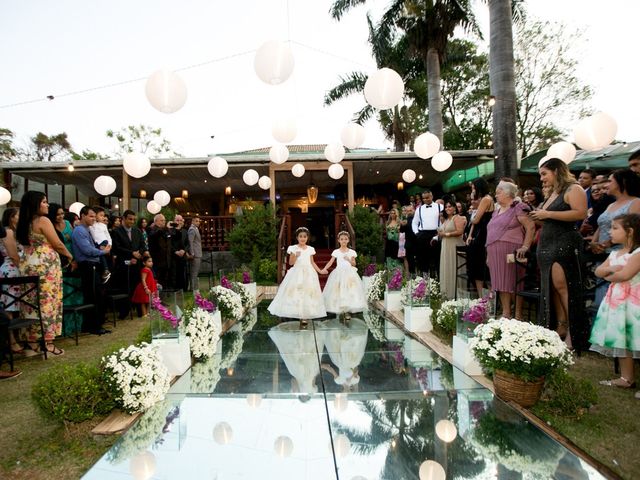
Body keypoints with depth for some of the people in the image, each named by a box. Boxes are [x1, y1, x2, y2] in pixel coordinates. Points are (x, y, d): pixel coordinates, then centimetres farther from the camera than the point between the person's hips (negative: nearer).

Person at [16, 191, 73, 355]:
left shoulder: (24, 223, 13)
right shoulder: (43, 220, -10)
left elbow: (25, 244, 20)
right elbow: (58, 244, -9)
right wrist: (69, 255, 7)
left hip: (28, 265, 8)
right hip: (45, 266, -8)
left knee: (33, 302, 11)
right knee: (48, 302, -4)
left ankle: (33, 339, 16)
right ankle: (48, 342, -2)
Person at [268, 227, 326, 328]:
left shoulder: (310, 249, 7)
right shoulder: (293, 248, 0)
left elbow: (312, 263, 12)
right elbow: (290, 263, -2)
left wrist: (320, 271, 4)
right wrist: (296, 256, -19)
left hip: (308, 274, 2)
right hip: (297, 274, -2)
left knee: (307, 293, -1)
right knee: (297, 294, -7)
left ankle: (305, 317, 3)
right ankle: (302, 317, -2)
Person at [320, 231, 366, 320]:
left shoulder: (352, 252, 5)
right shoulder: (336, 252, 3)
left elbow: (354, 264, 6)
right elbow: (331, 262, -2)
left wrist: (349, 260, -14)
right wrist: (325, 269, -18)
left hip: (349, 273, 0)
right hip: (339, 273, 0)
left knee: (349, 291, -4)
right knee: (339, 291, -3)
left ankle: (347, 311, 4)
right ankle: (340, 310, 6)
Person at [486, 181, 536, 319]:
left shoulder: (518, 208, -4)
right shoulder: (497, 211, 20)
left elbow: (531, 227, -12)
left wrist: (525, 247, -20)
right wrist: (489, 253, 17)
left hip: (511, 252, -7)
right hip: (496, 253, 8)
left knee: (514, 282, -3)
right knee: (502, 283, 7)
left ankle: (518, 315, 3)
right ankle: (506, 313, 13)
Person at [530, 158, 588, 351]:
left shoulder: (573, 189, -5)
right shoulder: (552, 193, 21)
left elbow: (581, 213, -20)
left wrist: (548, 214, -18)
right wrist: (539, 217, 8)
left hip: (565, 243, -9)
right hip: (547, 244, 9)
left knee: (561, 285, -11)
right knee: (551, 287, 5)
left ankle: (573, 332, -3)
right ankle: (560, 328, 10)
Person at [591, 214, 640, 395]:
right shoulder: (614, 253, 14)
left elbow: (625, 274, -20)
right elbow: (598, 271, 11)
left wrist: (609, 276, -1)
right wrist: (610, 268, -8)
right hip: (615, 299, 8)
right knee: (620, 340, 12)